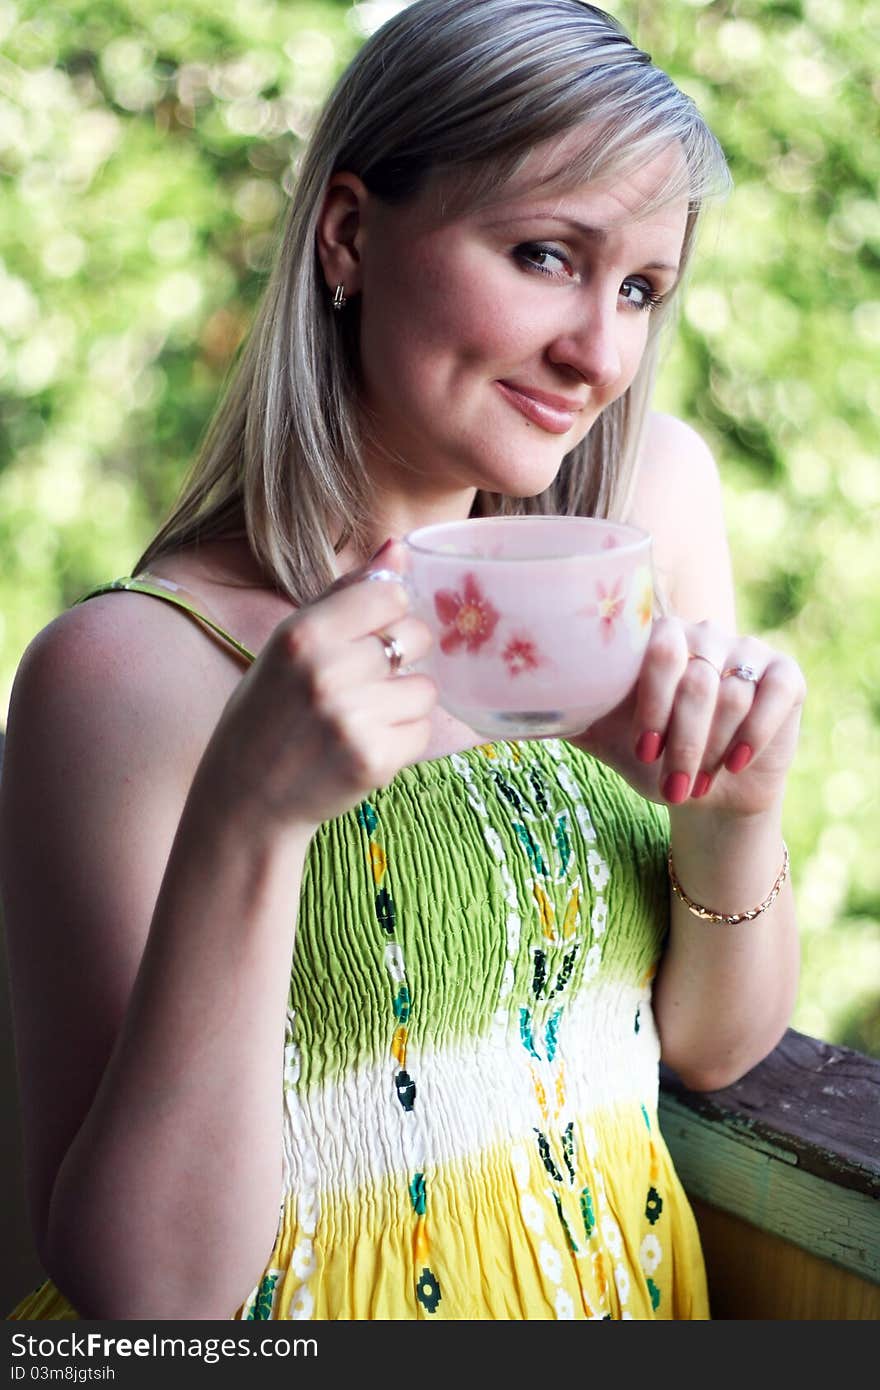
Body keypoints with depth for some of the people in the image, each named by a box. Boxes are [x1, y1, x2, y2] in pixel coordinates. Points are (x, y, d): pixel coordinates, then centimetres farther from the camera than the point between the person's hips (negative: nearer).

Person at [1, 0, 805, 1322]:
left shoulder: (653, 493, 0)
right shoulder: (129, 668, -14)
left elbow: (715, 1046, 4)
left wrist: (734, 806, -14)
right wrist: (243, 819, -26)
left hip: (621, 1277, 4)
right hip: (317, 1299, -3)